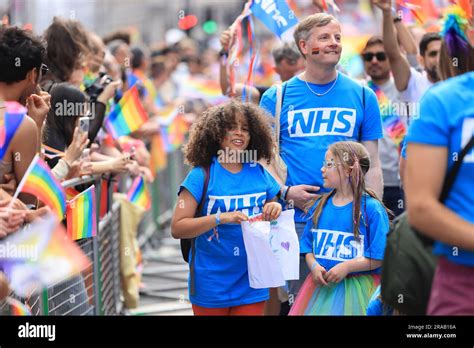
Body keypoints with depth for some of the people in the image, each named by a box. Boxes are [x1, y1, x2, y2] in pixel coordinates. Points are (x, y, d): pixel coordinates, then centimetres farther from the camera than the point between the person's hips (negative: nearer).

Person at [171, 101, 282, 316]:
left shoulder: (259, 174, 4)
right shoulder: (202, 175, -8)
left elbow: (271, 213, 18)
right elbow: (177, 229, -12)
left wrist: (276, 209, -5)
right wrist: (220, 218, -23)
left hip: (251, 285, 3)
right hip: (211, 286, -3)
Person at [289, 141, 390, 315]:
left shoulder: (371, 208, -8)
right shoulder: (319, 206, 10)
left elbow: (379, 257, -10)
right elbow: (308, 246, 13)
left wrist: (346, 267, -16)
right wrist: (314, 266, -7)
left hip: (357, 289, -4)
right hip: (321, 286, 5)